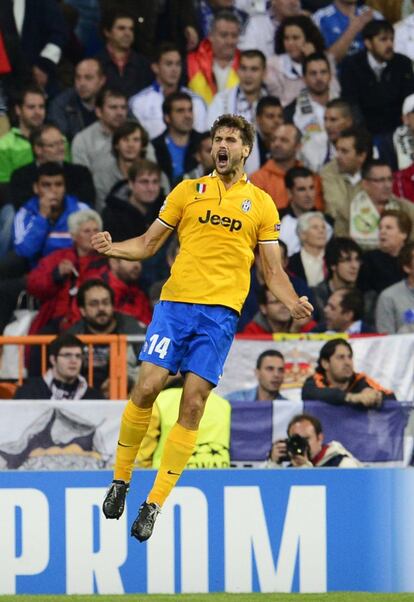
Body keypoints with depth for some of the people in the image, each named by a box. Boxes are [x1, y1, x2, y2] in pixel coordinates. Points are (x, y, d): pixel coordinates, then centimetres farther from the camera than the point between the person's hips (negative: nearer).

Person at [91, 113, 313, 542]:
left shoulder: (261, 204, 13)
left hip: (221, 312, 0)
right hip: (176, 301, 0)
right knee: (147, 388, -13)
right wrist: (111, 248, -4)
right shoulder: (188, 191, 14)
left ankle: (154, 505, -1)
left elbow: (273, 271, 13)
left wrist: (293, 303, -7)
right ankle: (120, 479, 6)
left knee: (193, 405, -7)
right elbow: (148, 244, 16)